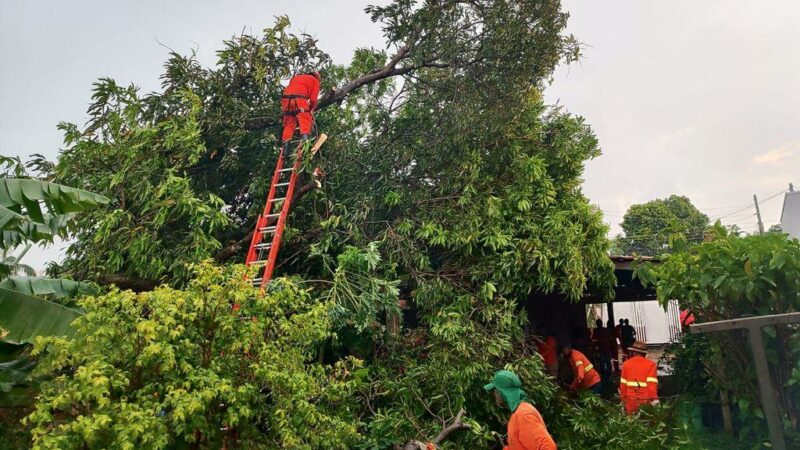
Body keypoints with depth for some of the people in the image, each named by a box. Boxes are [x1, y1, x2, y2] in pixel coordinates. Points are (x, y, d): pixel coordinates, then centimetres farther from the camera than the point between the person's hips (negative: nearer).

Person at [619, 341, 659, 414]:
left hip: (631, 400, 2)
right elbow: (652, 383, -11)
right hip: (646, 400, -2)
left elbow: (623, 384, 4)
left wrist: (623, 398, 12)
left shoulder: (626, 364, 4)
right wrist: (654, 399, -8)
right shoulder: (651, 364, -2)